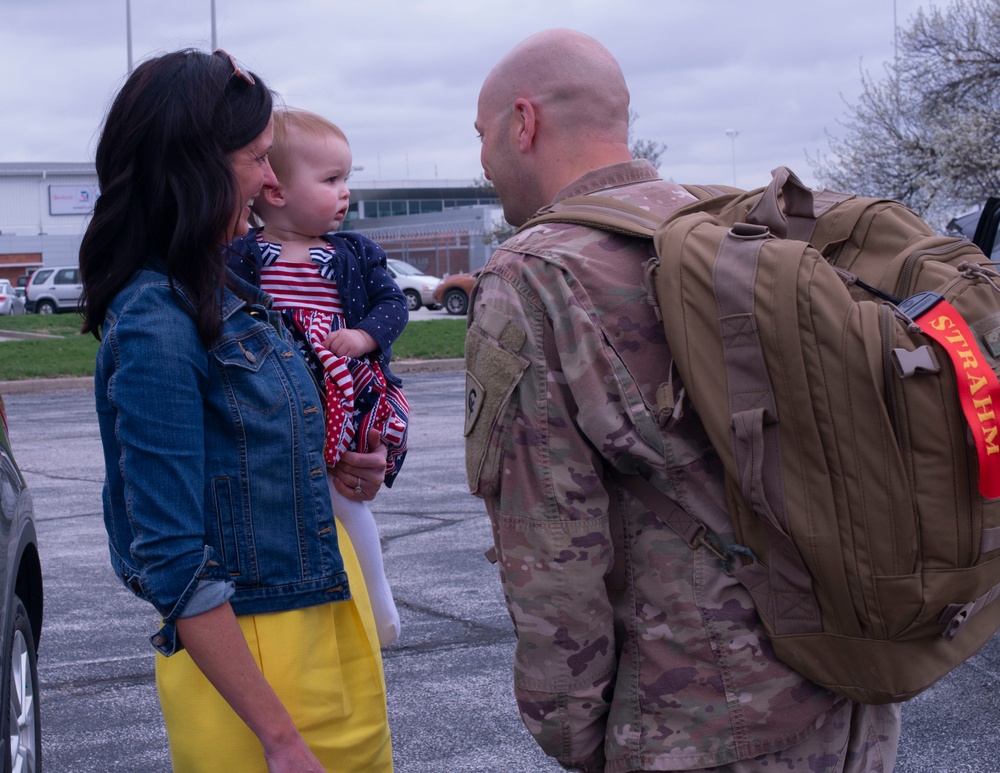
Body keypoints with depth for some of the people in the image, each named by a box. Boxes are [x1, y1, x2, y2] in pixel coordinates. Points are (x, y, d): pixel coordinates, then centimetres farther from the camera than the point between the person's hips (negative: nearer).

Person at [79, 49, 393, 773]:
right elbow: (174, 565, -22)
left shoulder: (225, 294, 6)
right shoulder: (155, 327, -20)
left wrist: (333, 469, 1)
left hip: (325, 600, 8)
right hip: (244, 651, -8)